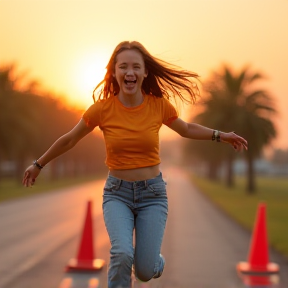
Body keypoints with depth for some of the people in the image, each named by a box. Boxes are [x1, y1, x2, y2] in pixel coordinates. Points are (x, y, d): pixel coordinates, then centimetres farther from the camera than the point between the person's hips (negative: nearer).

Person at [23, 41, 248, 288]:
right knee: (123, 254, -28)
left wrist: (220, 135, 7)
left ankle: (154, 260, 34)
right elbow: (69, 140, 5)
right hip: (117, 193, -1)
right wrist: (39, 164, 14)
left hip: (153, 192, 1)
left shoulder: (159, 104, -7)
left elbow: (187, 129, 14)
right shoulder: (102, 108, -11)